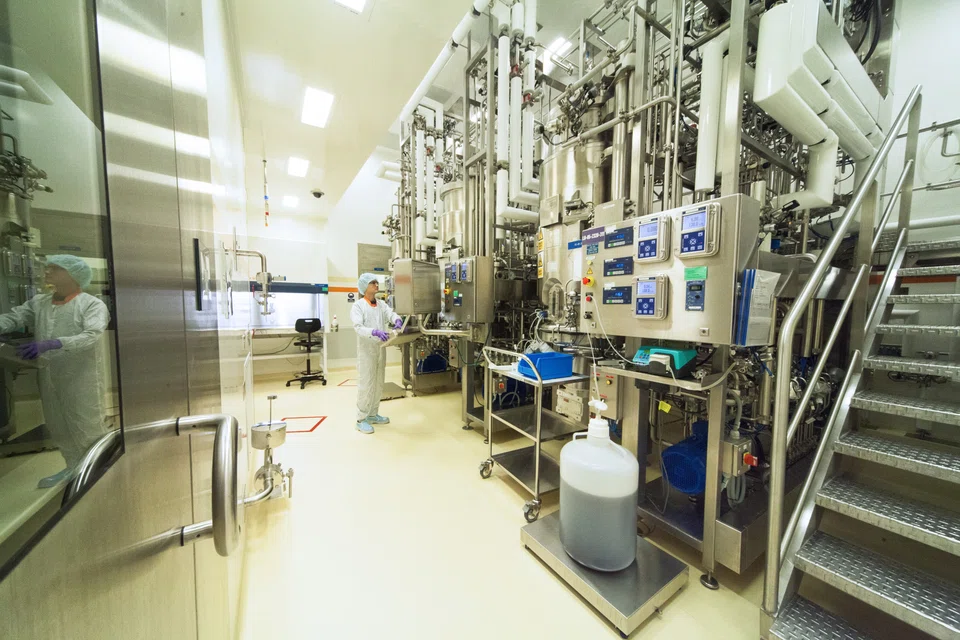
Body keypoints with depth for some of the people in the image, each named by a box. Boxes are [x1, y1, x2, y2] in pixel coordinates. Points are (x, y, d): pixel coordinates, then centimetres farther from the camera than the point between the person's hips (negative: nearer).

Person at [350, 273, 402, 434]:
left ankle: (373, 414, 28)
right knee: (365, 384, -2)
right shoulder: (358, 306, -7)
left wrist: (397, 320, -29)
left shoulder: (382, 304, 10)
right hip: (366, 350, -6)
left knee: (378, 384, 13)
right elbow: (358, 327, -19)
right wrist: (375, 332, -37)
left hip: (380, 349, 6)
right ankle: (361, 419, 11)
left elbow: (391, 314, -5)